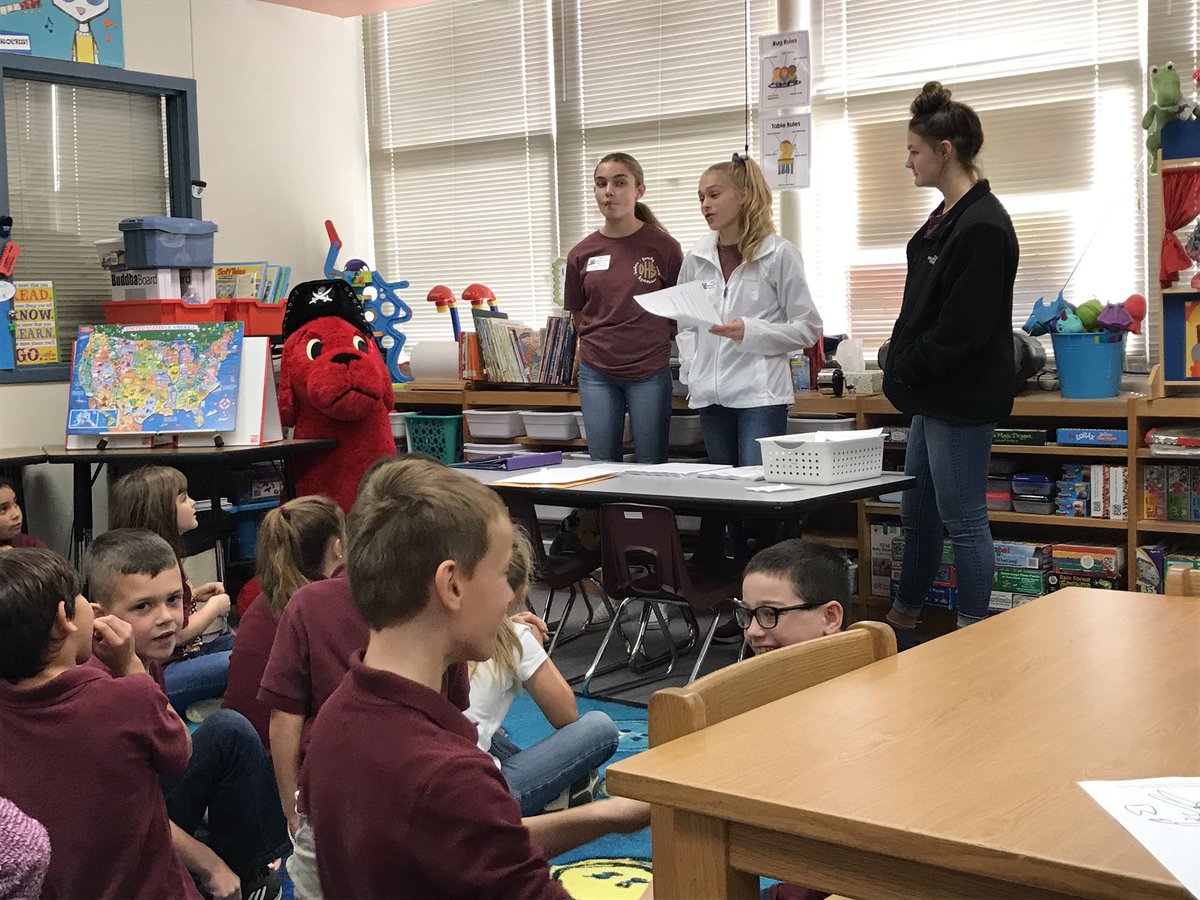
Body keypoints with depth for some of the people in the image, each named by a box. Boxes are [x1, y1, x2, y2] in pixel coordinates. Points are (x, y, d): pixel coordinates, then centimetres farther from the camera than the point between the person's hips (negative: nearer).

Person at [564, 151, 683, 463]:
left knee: (651, 466, 5)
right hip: (596, 373, 3)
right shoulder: (581, 254, 3)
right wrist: (603, 342, 7)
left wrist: (650, 340, 3)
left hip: (649, 372, -2)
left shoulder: (663, 247, -4)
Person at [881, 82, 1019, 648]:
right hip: (933, 394, 10)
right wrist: (901, 368, 9)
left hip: (963, 398, -10)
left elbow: (963, 328, -23)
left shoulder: (982, 227, -20)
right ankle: (902, 622, 32)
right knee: (917, 514, 19)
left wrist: (905, 370, -13)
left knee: (963, 519, 0)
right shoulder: (947, 217, 12)